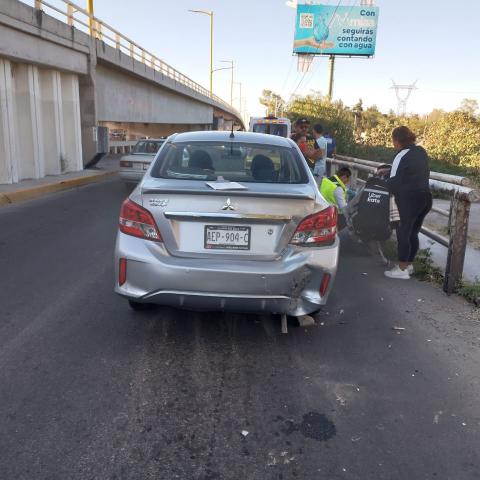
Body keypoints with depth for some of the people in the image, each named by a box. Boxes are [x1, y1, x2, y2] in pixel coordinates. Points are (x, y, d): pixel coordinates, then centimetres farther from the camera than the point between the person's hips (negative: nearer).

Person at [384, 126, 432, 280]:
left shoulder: (402, 156, -13)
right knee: (413, 233, 16)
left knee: (403, 233, 2)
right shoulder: (421, 151, 10)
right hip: (425, 198, 8)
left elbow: (394, 181, -12)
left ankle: (402, 269, 7)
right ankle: (409, 264, 26)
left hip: (410, 200, -8)